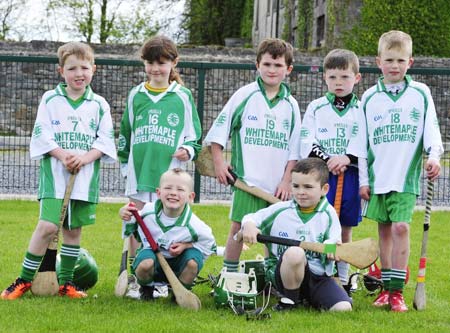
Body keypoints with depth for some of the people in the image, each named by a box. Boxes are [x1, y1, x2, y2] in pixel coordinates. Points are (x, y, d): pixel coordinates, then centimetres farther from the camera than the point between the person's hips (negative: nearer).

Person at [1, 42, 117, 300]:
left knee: (74, 229, 8)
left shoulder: (99, 105, 8)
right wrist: (63, 155, -16)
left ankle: (66, 282, 18)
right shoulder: (50, 100, 4)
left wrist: (85, 158, -13)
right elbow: (42, 135, -1)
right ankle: (25, 280, -2)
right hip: (55, 174, -2)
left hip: (86, 176, 2)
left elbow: (106, 140, 4)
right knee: (48, 226, -12)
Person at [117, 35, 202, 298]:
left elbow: (194, 133, 10)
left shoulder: (182, 97, 4)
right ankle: (135, 279, 10)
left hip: (169, 172, -2)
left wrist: (188, 150, -10)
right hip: (139, 171, 2)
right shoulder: (136, 95, 10)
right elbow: (125, 132, 18)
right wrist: (125, 164, 16)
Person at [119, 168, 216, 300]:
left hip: (177, 267, 0)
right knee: (145, 264, -34)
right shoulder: (148, 211, -17)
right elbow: (133, 227, 4)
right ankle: (147, 288, 3)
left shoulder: (193, 225, -23)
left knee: (193, 261, -31)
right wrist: (126, 216, -19)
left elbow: (209, 246, -7)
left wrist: (186, 245, -22)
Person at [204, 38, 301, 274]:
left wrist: (286, 180, 2)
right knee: (238, 228, 0)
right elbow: (218, 130, 3)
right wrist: (218, 162, -3)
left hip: (278, 184, 2)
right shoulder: (244, 95, 0)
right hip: (247, 180, -2)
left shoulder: (290, 105, 8)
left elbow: (294, 150, 10)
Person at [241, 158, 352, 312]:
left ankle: (308, 299, 10)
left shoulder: (328, 214, 3)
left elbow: (334, 242, -3)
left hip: (319, 276, 2)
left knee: (343, 308, -21)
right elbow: (251, 218, 9)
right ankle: (289, 299, -11)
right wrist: (249, 225, -15)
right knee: (294, 252, -37)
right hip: (283, 274, -1)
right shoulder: (280, 211, 2)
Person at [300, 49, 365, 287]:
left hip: (350, 175, 1)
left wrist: (347, 159, -19)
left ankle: (342, 280, 15)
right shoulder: (316, 108, 6)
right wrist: (327, 161, -14)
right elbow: (307, 142, -2)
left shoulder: (361, 111, 6)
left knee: (345, 230, 7)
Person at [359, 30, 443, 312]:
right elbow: (362, 142, 9)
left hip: (407, 176, -2)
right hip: (377, 177, 2)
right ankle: (386, 286, 16)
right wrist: (363, 179, 6)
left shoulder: (421, 94, 2)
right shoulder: (370, 98, 6)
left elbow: (431, 129, 1)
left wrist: (434, 155, -18)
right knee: (384, 230, 8)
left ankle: (397, 290, -9)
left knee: (400, 227, -12)